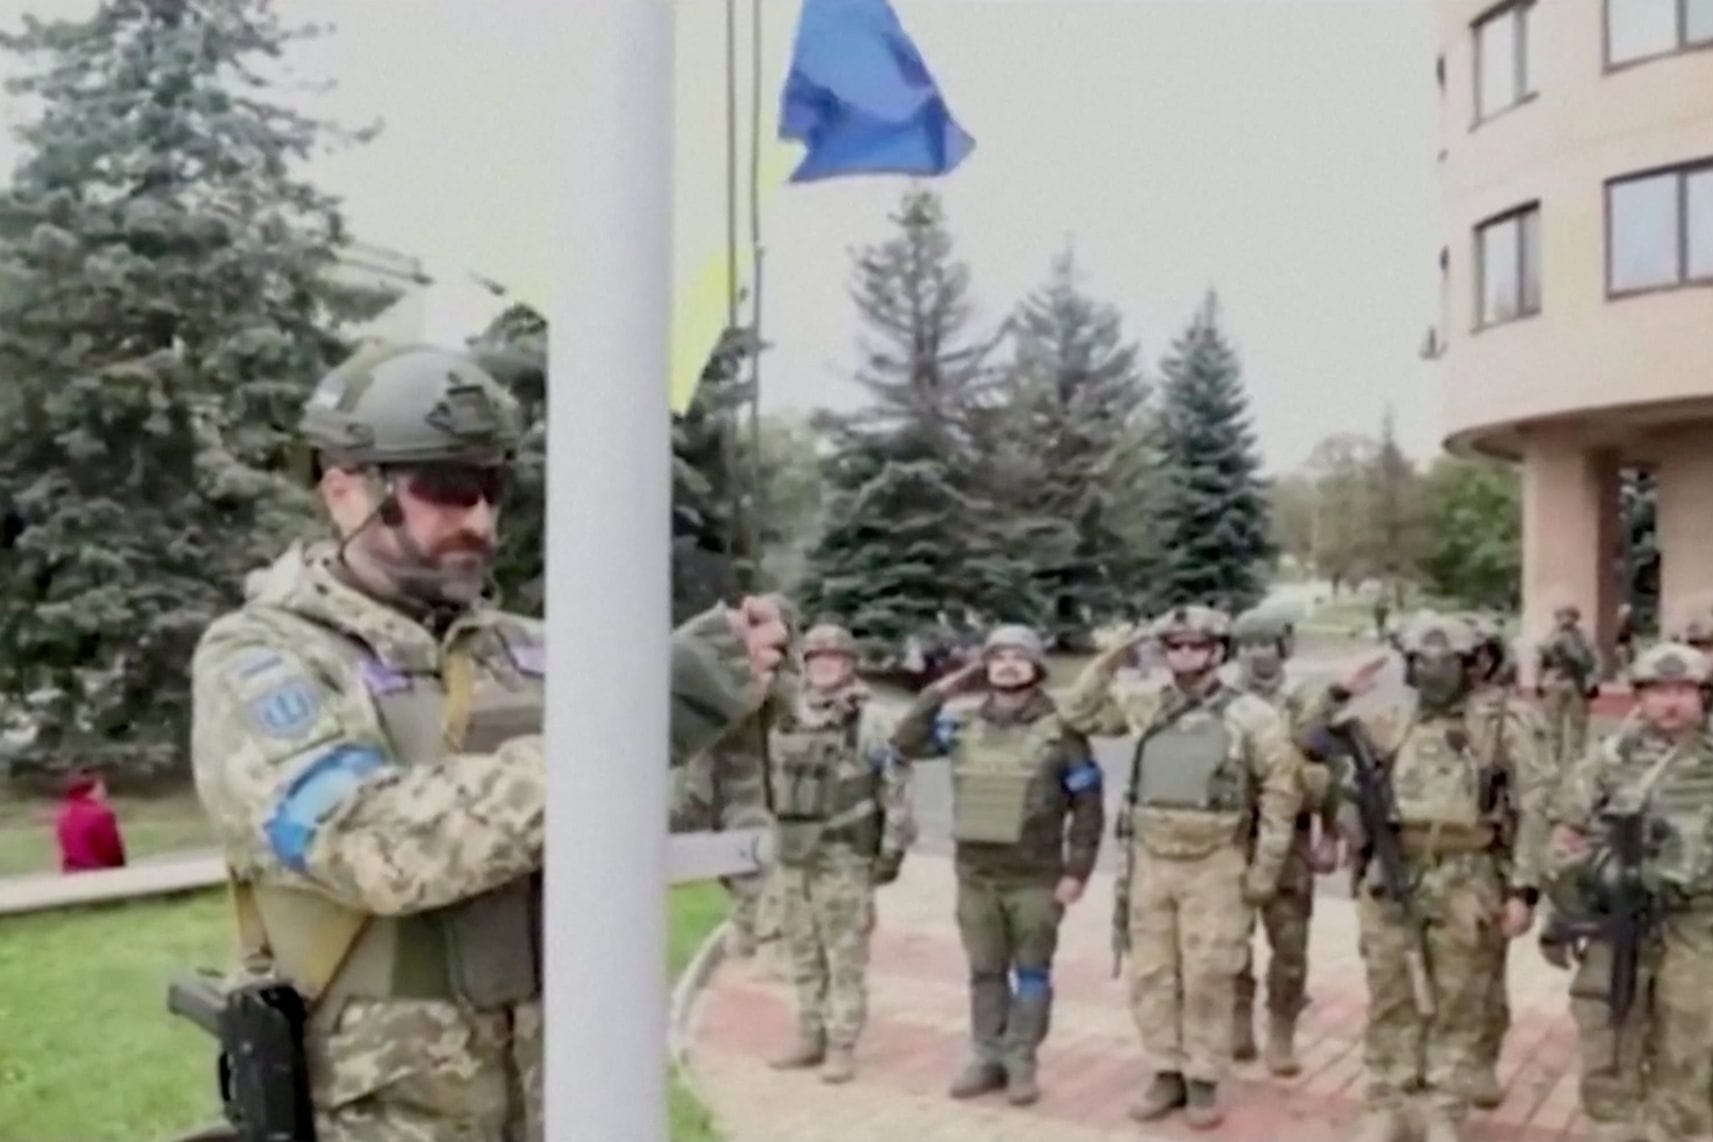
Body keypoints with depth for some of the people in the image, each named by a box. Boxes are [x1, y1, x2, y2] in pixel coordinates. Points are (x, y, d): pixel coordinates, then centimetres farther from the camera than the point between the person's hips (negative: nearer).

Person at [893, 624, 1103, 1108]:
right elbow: (906, 742, 2)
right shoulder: (963, 725, 5)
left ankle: (1022, 1063, 15)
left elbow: (1088, 804, -5)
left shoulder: (1060, 729, -6)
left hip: (1036, 877, -3)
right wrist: (942, 690, -2)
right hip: (976, 876, 4)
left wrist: (1077, 871, -10)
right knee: (985, 972, 12)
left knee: (1031, 972, 6)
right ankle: (987, 1058, 23)